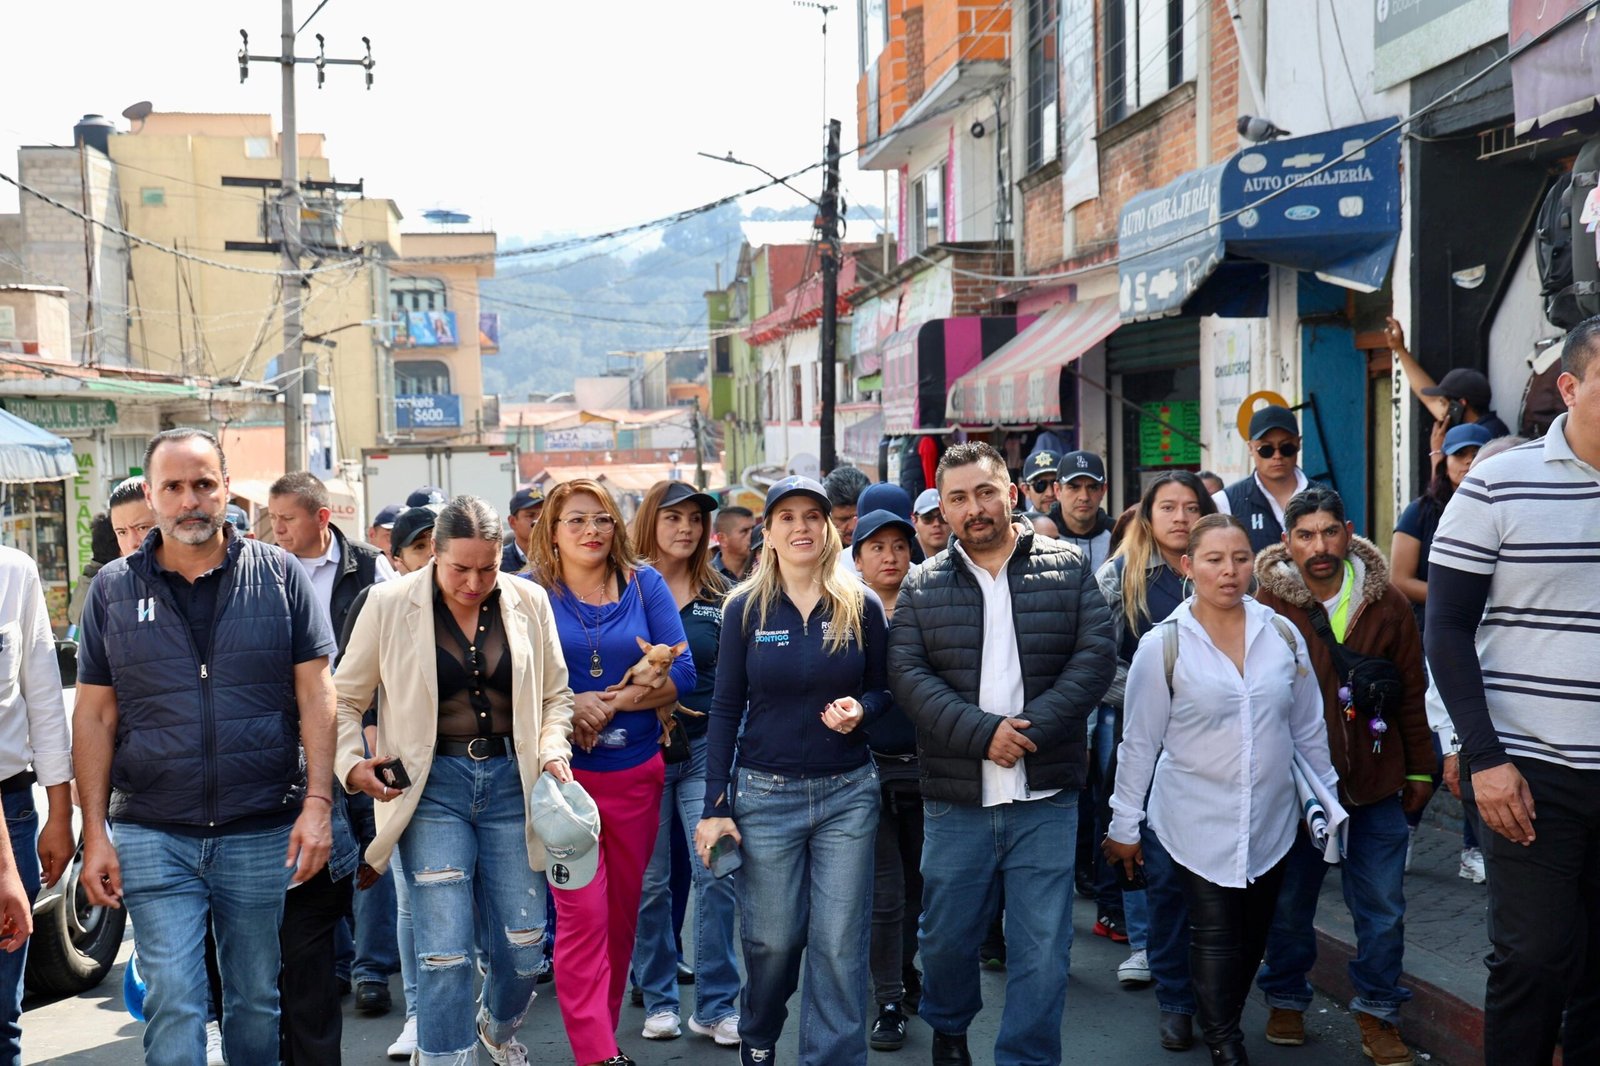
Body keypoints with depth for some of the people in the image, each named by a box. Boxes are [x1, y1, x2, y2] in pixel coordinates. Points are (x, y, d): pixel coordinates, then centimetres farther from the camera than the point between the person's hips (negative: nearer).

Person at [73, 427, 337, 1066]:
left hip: (264, 833, 0)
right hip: (153, 838, 0)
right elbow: (95, 715, 5)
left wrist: (317, 803, -8)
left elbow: (315, 694, 0)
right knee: (172, 1004, -3)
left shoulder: (279, 576, 1)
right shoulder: (112, 589, 4)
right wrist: (94, 833, 0)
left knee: (257, 1000, 11)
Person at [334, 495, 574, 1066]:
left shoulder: (529, 602, 2)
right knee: (445, 952, -8)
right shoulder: (389, 604, -5)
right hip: (431, 783, -2)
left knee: (525, 947, 9)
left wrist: (552, 753, -4)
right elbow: (346, 697, 4)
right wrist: (351, 763, -11)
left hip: (510, 779, 3)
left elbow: (554, 694, 13)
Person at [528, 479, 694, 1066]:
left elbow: (682, 672, -3)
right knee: (583, 915, -8)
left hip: (635, 771, 3)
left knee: (623, 912, 11)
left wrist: (611, 702, -14)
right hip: (562, 772, -3)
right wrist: (569, 708, -18)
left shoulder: (645, 584, 4)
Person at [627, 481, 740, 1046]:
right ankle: (658, 999, 21)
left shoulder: (719, 595, 7)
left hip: (706, 746, 1)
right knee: (650, 881, 6)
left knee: (717, 873, -6)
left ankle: (716, 1005, 4)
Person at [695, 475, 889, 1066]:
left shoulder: (862, 607, 0)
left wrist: (860, 708, -14)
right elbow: (726, 708, 1)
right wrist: (714, 806, -3)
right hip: (766, 795, 0)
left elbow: (882, 688, 11)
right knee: (772, 940, 7)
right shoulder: (745, 608, -1)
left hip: (848, 794, 1)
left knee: (840, 945, 0)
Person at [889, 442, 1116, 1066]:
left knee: (1042, 949, 1)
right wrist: (983, 732, -18)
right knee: (946, 937, 14)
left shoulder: (1068, 568, 3)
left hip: (1046, 799, -1)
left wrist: (1031, 729, -16)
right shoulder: (922, 586, 4)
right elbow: (908, 675, -5)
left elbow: (1096, 658, -4)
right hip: (955, 801, 1)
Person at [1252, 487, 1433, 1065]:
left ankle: (1378, 1013, 20)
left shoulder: (1387, 603, -1)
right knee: (1289, 903, 10)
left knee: (1382, 907, 4)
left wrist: (1420, 769, 7)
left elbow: (1411, 691, 5)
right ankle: (1286, 1002, 29)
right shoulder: (1269, 606, -6)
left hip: (1377, 780, 1)